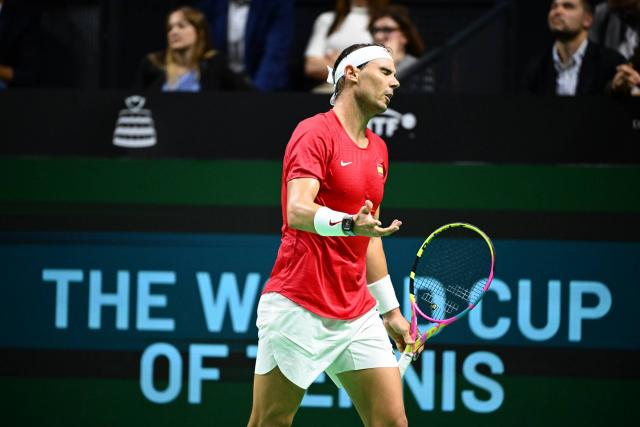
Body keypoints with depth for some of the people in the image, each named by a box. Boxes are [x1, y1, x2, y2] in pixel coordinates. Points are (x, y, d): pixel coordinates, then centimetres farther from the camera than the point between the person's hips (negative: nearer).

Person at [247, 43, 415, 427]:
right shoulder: (315, 133, -9)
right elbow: (297, 212, -24)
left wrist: (390, 309, 26)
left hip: (357, 315, 7)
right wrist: (349, 224, -42)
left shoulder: (378, 150, 17)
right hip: (299, 308, -7)